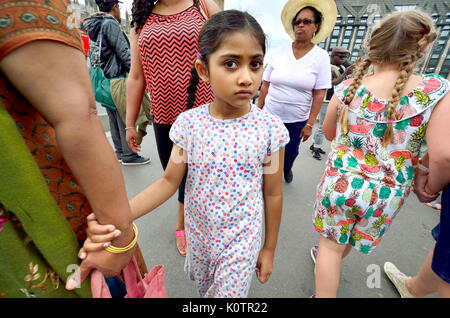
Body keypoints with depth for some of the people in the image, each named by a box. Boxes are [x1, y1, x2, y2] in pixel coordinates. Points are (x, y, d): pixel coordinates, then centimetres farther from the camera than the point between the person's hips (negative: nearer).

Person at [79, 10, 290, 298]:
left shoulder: (270, 129, -19)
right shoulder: (189, 123, -16)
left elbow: (273, 194, -9)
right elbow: (169, 181, -9)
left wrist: (269, 248, 3)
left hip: (241, 242, -2)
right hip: (198, 235, 3)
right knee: (203, 288, 30)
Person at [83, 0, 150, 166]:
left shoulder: (93, 26, 20)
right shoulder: (110, 24, -7)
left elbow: (92, 55, 20)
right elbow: (124, 53, -14)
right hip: (115, 78, -9)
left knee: (114, 118, 12)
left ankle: (120, 152, 20)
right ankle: (129, 155, 1)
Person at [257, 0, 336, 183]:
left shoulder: (321, 56, -3)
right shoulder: (279, 53, 0)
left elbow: (319, 94, -6)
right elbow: (265, 85, 3)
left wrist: (310, 124, -10)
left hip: (297, 120, 0)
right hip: (271, 115, 1)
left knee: (291, 152, 15)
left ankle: (287, 168, 49)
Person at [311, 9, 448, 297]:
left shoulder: (347, 88, -10)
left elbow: (329, 134, 3)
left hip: (339, 182, -1)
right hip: (386, 195, 2)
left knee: (331, 244, 18)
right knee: (355, 240, 30)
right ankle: (332, 261, 60)